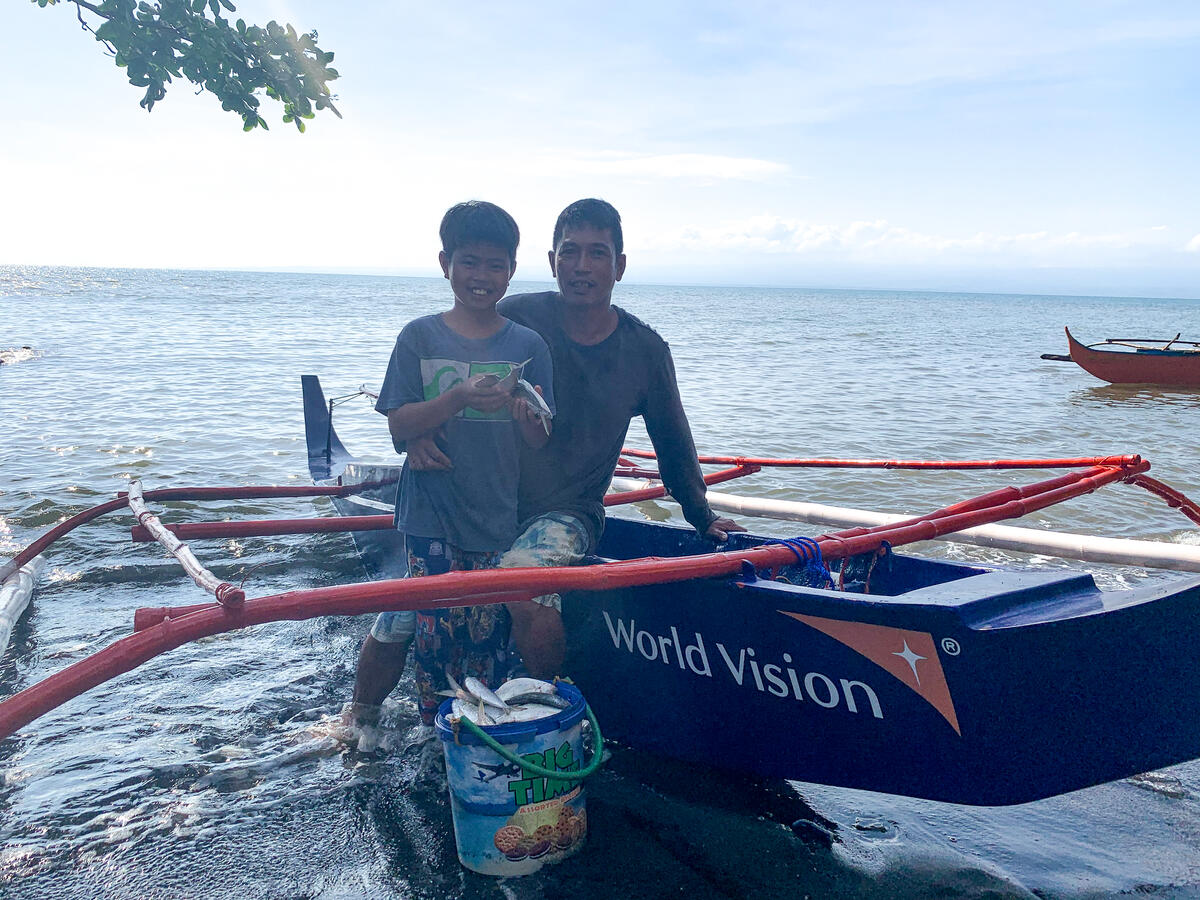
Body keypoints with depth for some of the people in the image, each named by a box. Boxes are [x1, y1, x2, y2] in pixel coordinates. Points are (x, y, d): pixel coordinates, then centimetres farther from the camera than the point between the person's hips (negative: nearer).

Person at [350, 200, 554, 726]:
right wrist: (458, 398, -21)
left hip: (501, 519, 1)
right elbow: (398, 426, -5)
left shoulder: (528, 345, 3)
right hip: (431, 517, -1)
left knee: (487, 633, 5)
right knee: (434, 628, 2)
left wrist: (526, 414, -21)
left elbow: (540, 442, 2)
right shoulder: (419, 338, 1)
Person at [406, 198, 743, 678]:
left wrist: (702, 517, 21)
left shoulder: (645, 350, -1)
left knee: (524, 589, -32)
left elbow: (672, 441, 13)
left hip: (567, 513, -1)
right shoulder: (516, 318, -5)